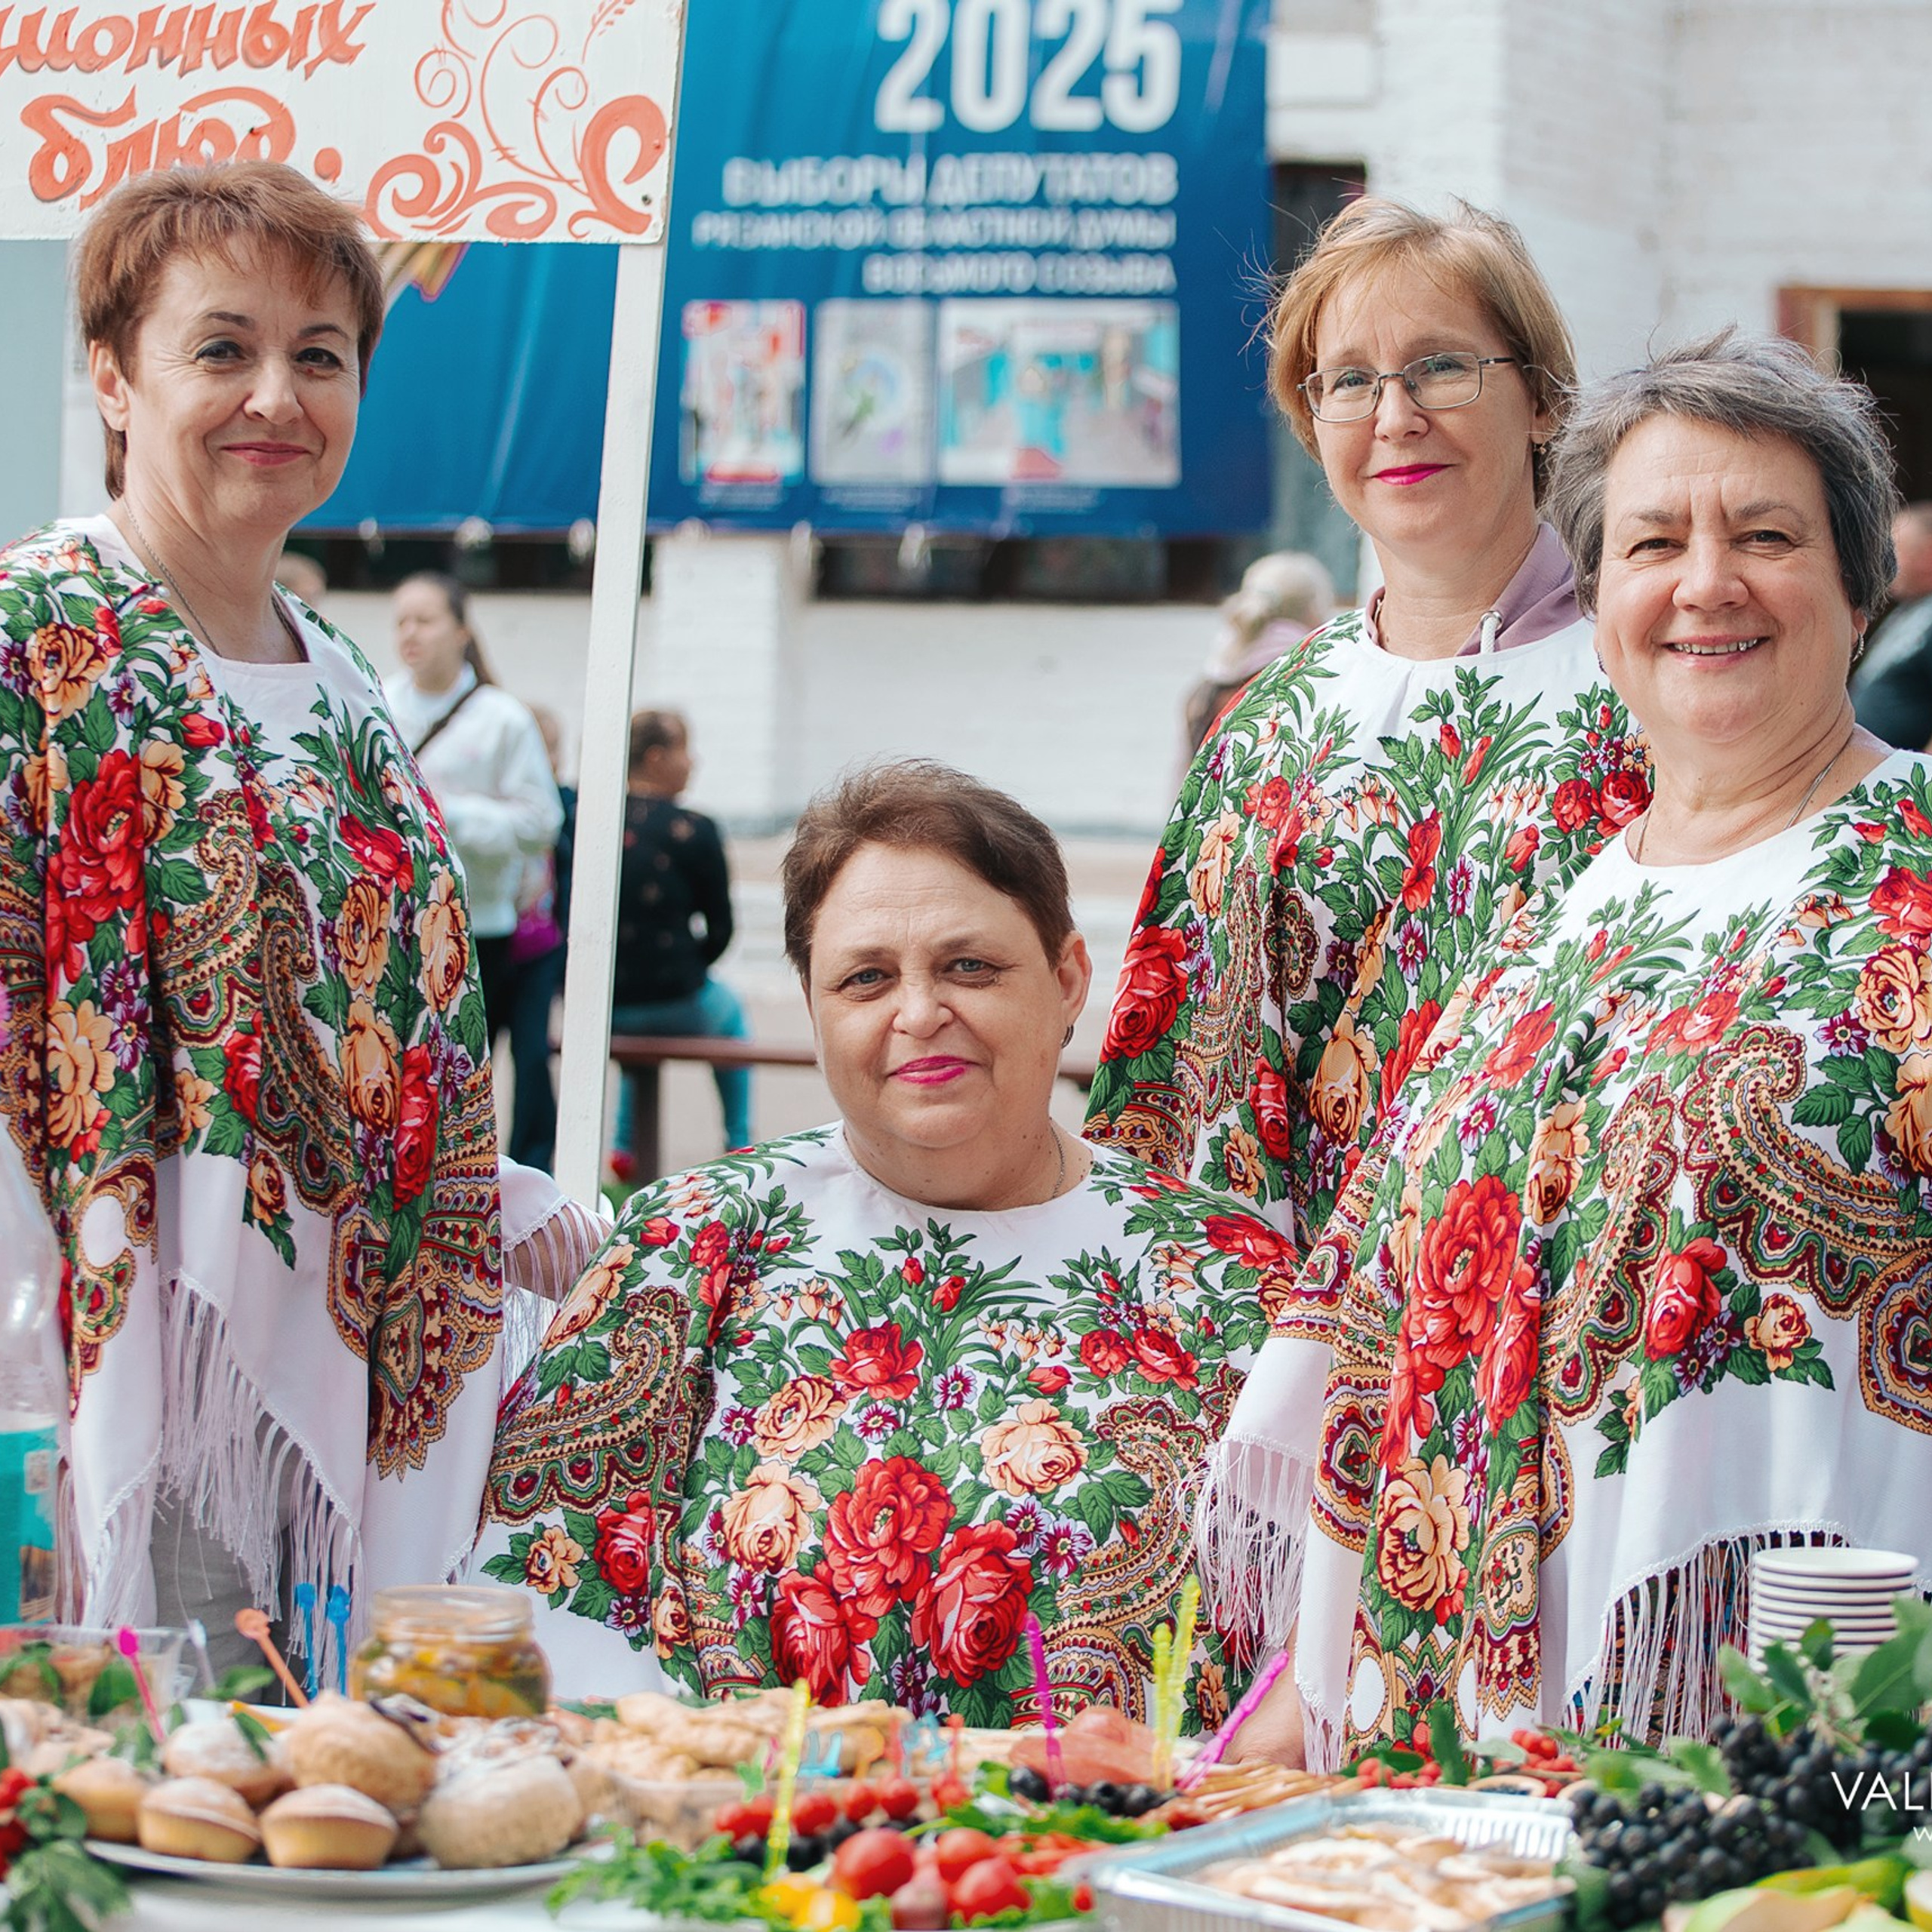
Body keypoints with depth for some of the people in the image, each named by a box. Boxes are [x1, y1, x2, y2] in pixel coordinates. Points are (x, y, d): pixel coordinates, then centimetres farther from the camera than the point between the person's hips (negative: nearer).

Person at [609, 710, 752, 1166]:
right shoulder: (693, 831, -12)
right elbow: (719, 930, -5)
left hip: (596, 1006, 4)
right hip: (672, 1007, -4)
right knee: (728, 1008, 33)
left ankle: (624, 1145, 38)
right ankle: (739, 1148, 39)